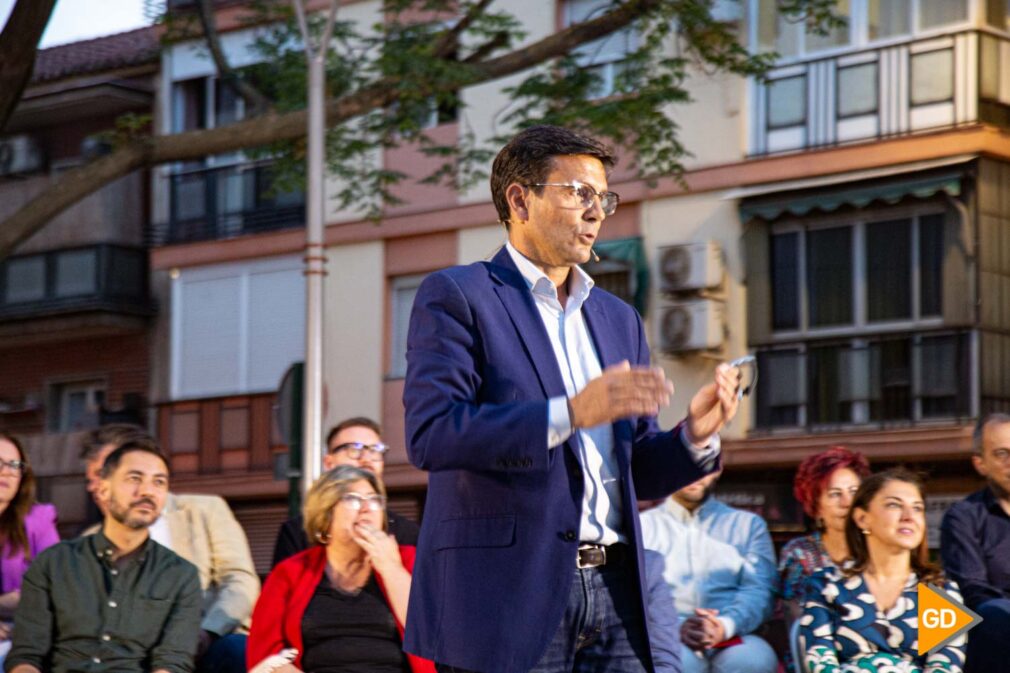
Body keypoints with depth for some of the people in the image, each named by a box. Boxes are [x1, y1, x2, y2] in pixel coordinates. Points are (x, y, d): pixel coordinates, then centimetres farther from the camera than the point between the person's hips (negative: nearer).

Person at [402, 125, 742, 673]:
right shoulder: (455, 296, 0)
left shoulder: (618, 319, 21)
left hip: (612, 590, 6)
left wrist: (693, 435, -1)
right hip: (512, 592, -6)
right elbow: (429, 434, -14)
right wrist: (570, 413, -22)